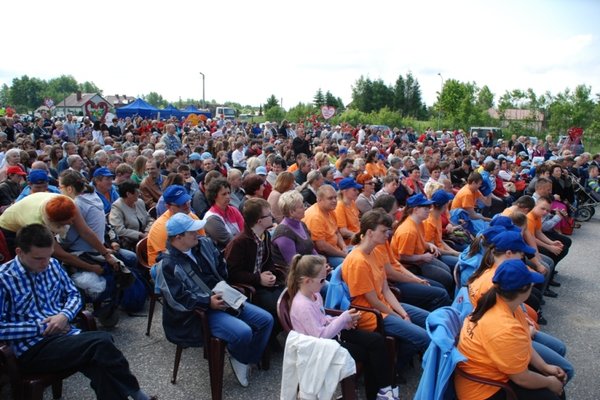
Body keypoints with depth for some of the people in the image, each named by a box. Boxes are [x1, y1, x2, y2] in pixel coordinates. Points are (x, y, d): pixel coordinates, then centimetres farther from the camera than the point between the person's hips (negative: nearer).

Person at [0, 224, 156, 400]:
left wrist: (64, 315, -5)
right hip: (34, 349, -5)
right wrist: (40, 327, -13)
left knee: (101, 364, -29)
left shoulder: (53, 264, 8)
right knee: (101, 343, -29)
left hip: (65, 334, 5)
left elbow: (74, 295, 15)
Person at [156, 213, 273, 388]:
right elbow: (177, 299, -19)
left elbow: (222, 267, 16)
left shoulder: (204, 244, 6)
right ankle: (237, 356, 6)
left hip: (225, 298, 8)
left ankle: (245, 359, 14)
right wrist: (208, 302, -23)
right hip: (201, 311, -7)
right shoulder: (168, 265, -14)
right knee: (243, 332, -29)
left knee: (266, 319, -2)